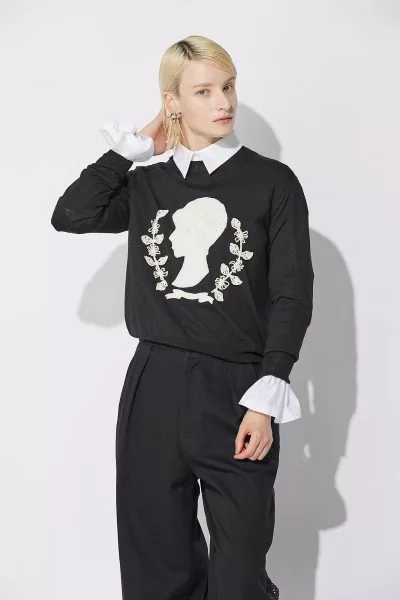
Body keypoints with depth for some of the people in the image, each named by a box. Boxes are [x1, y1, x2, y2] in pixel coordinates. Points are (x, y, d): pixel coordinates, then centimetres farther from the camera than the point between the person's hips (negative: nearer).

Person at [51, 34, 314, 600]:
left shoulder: (272, 182, 0)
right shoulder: (146, 184, 10)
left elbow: (292, 297, -4)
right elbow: (70, 215, -4)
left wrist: (266, 400, -10)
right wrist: (130, 148, 1)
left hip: (236, 389, -3)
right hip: (154, 385, 3)